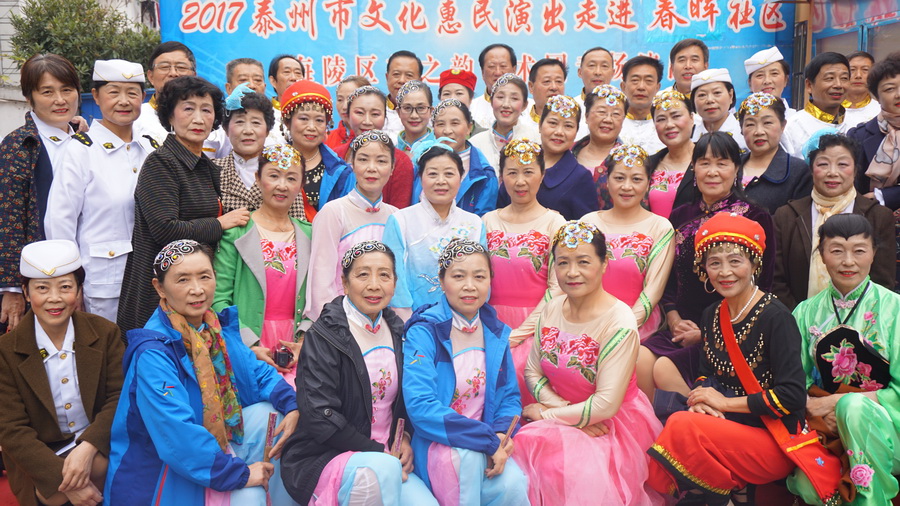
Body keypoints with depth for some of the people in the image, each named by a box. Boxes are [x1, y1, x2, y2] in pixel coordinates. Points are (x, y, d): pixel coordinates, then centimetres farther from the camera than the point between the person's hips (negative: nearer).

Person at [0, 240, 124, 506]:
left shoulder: (106, 333, -4)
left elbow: (120, 397, -7)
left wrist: (88, 447, -26)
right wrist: (64, 480, -23)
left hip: (99, 445, 1)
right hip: (40, 457, -1)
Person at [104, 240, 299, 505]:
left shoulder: (218, 325, -1)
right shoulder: (153, 352, -25)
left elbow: (257, 371, 5)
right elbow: (177, 434, -31)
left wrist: (292, 406, -14)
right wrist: (239, 474, -28)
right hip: (163, 471, -8)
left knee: (268, 412, -4)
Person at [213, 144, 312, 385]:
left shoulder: (309, 234, 11)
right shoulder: (236, 232, -1)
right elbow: (219, 299, -5)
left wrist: (304, 340, -6)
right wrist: (251, 345, -15)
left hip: (295, 348, 3)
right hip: (246, 346, -3)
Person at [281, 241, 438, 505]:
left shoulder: (397, 332, 9)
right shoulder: (323, 336, -10)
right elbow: (320, 417, -15)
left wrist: (405, 439, 0)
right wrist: (381, 452, -16)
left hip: (386, 456, 5)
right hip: (324, 458, -4)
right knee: (380, 469, -34)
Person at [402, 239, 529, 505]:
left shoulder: (497, 334, 7)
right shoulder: (423, 332, -12)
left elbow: (510, 396, 12)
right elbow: (420, 407, -22)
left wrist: (501, 436, -11)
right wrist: (488, 439, -24)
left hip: (488, 449, 4)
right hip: (435, 444, -3)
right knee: (468, 454, -36)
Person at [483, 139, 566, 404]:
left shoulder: (554, 223, 1)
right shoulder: (489, 221, 11)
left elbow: (557, 287, -6)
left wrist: (520, 332, -12)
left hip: (536, 327, -3)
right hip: (494, 323, 3)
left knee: (515, 368, -28)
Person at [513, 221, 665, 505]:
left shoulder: (619, 324, -19)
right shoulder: (552, 309, 0)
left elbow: (606, 405, -21)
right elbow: (532, 372, 5)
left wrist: (546, 414, -11)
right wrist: (564, 408, -13)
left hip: (613, 425, -5)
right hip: (566, 416, 5)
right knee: (522, 447, -19)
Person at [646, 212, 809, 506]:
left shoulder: (775, 317, -13)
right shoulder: (712, 316, 7)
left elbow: (793, 396, -18)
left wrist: (724, 402, -13)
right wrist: (701, 397, -8)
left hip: (776, 439, -6)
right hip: (732, 426, 7)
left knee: (683, 427, -29)